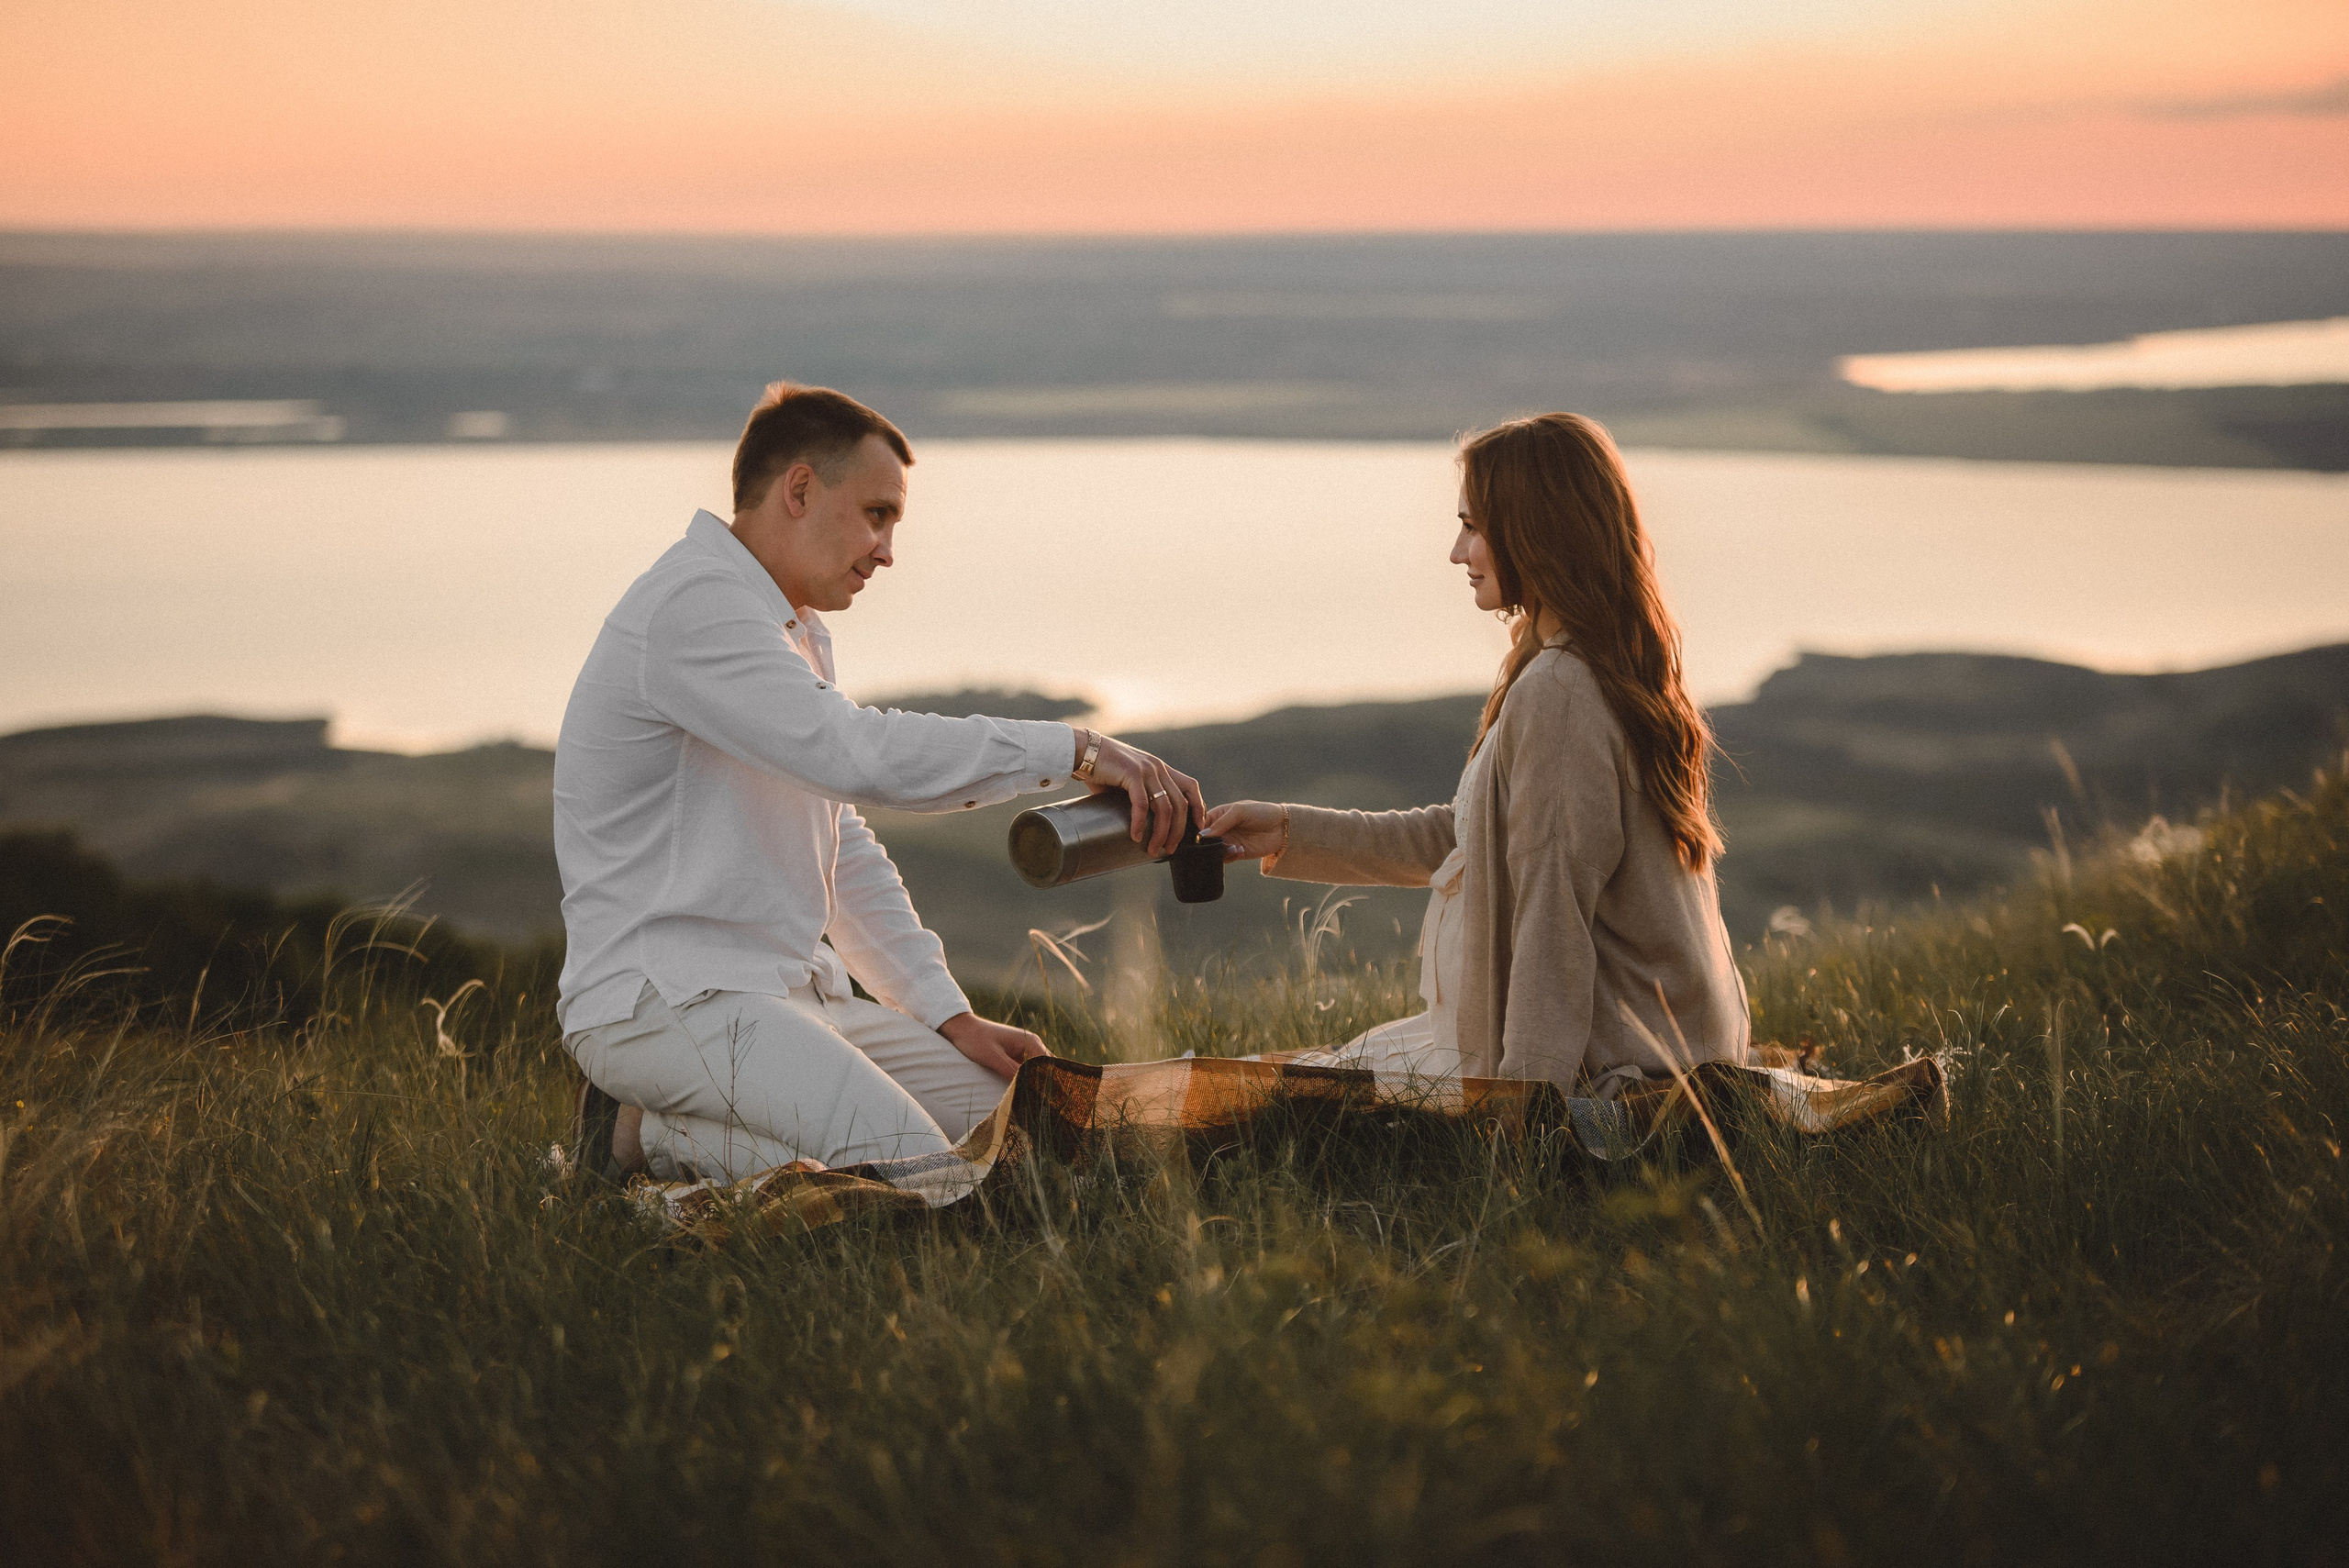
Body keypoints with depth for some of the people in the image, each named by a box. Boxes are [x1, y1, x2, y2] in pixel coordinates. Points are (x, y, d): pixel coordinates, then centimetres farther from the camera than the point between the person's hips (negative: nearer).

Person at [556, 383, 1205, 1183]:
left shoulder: (800, 633, 21)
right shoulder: (695, 606, -13)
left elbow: (847, 859, 22)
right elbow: (862, 756, -28)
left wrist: (950, 1014, 12)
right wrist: (1074, 748, -26)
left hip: (790, 993, 11)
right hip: (662, 998, -11)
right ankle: (649, 1135, -7)